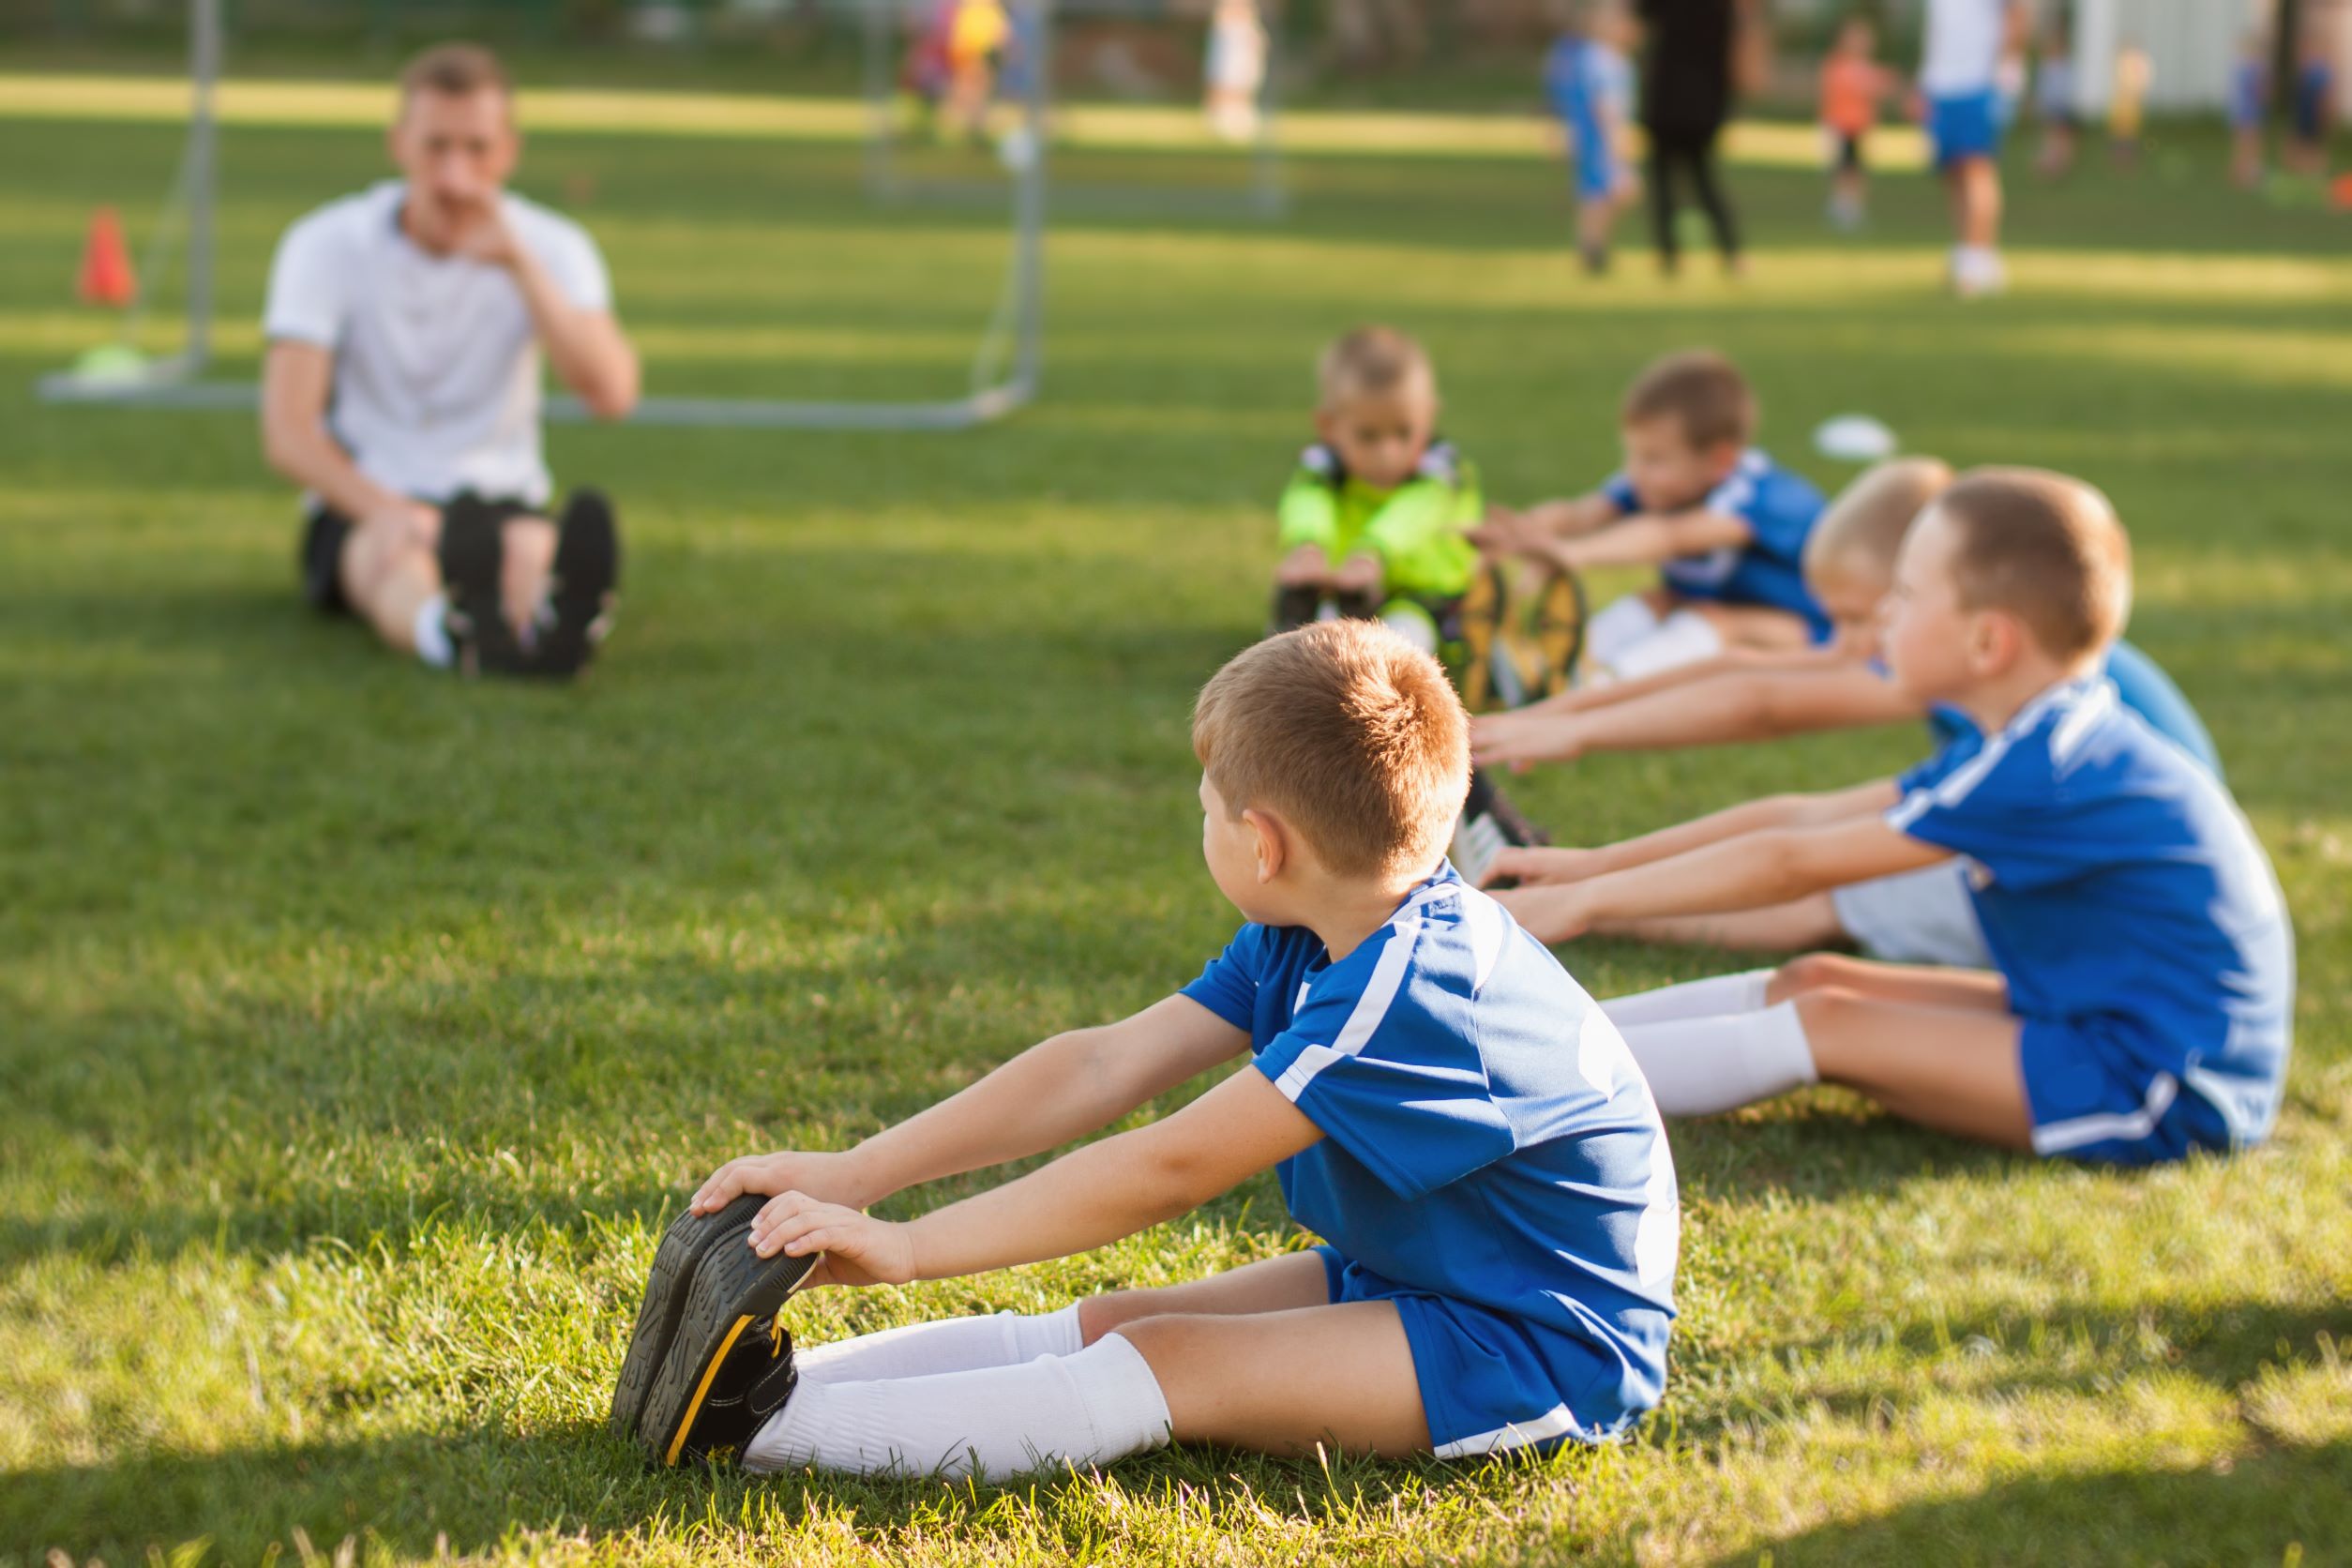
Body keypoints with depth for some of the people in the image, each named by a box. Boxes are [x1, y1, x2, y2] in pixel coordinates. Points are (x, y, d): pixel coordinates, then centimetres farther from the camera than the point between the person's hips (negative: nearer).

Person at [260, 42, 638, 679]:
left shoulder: (551, 247, -1)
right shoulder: (325, 245, -5)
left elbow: (611, 396, -18)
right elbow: (286, 432, -13)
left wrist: (519, 264, -25)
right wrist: (384, 509, -32)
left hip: (500, 500, 1)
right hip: (361, 508, -1)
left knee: (533, 549, -35)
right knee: (400, 559, -37)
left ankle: (550, 621, -74)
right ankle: (447, 630, -76)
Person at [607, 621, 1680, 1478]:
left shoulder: (1408, 993, -27)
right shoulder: (1303, 946, 3)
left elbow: (1166, 1170, -29)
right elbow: (1103, 1068, -1)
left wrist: (910, 1246, -26)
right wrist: (856, 1174, -9)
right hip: (1405, 1279, 10)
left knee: (1164, 1370, -20)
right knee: (1101, 1323, -2)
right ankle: (782, 1374, -12)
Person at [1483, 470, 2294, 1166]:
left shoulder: (2039, 775, -22)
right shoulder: (2043, 741, 9)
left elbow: (1791, 865, -19)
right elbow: (1810, 820, 11)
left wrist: (1589, 899, -12)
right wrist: (1593, 867, 9)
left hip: (2166, 1094, -10)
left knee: (1828, 1024, -15)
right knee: (1814, 978, 3)